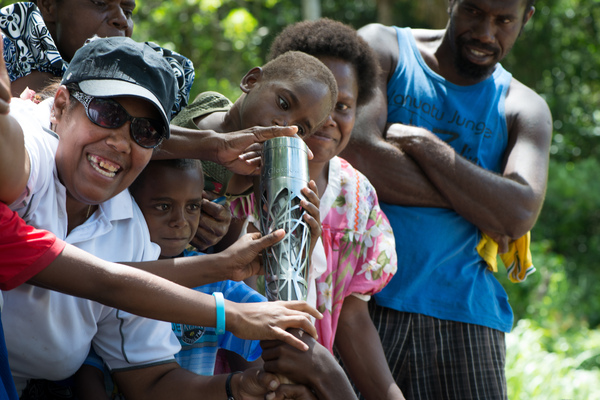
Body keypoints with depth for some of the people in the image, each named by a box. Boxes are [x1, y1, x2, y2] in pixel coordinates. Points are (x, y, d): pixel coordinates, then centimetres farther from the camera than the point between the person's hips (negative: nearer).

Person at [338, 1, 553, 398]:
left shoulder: (525, 109, 13)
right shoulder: (385, 48, 8)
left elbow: (520, 215, -5)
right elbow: (356, 153, -11)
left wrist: (421, 143, -8)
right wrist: (480, 202, -4)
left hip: (461, 315, 2)